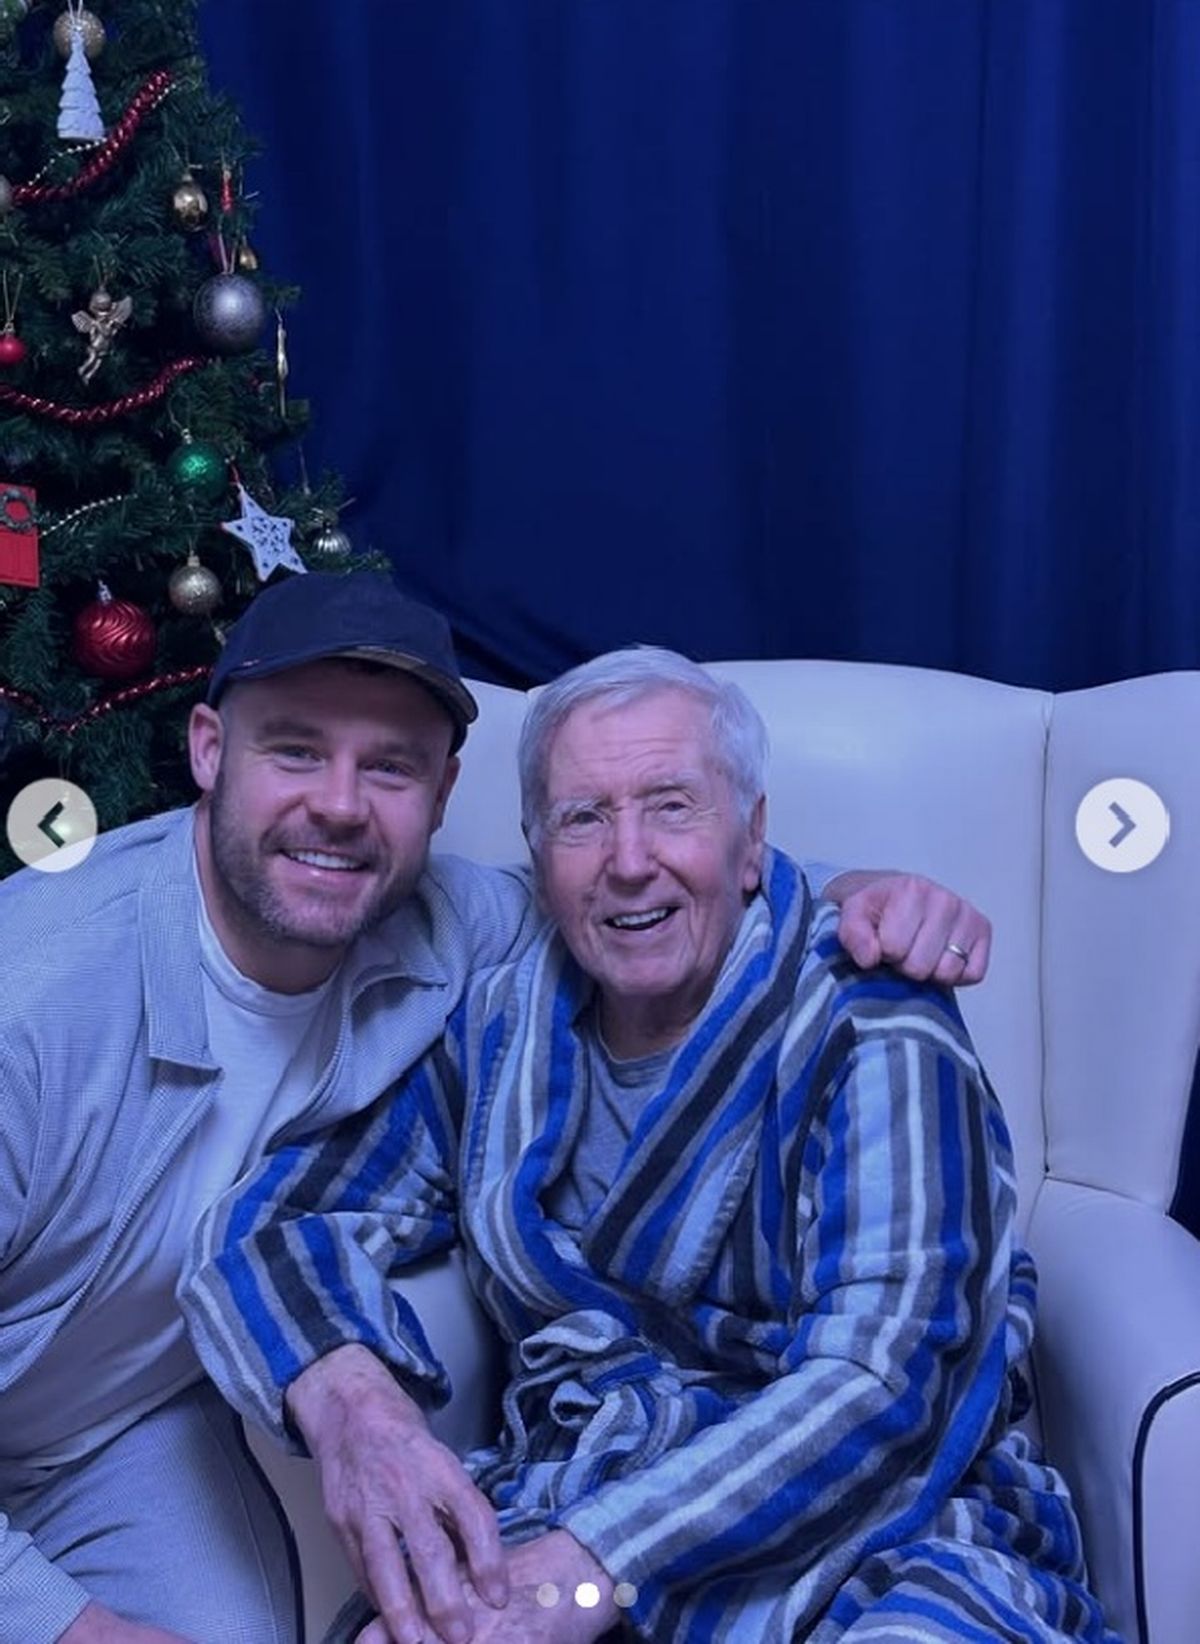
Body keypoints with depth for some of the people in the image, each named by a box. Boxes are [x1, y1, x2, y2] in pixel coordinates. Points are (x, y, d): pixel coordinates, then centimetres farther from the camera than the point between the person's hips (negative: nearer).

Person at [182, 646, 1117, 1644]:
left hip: (871, 1542, -2)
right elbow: (270, 1229, 8)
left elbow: (891, 1382, -16)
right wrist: (349, 1395, -16)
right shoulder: (494, 1035, 8)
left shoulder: (872, 1030, -6)